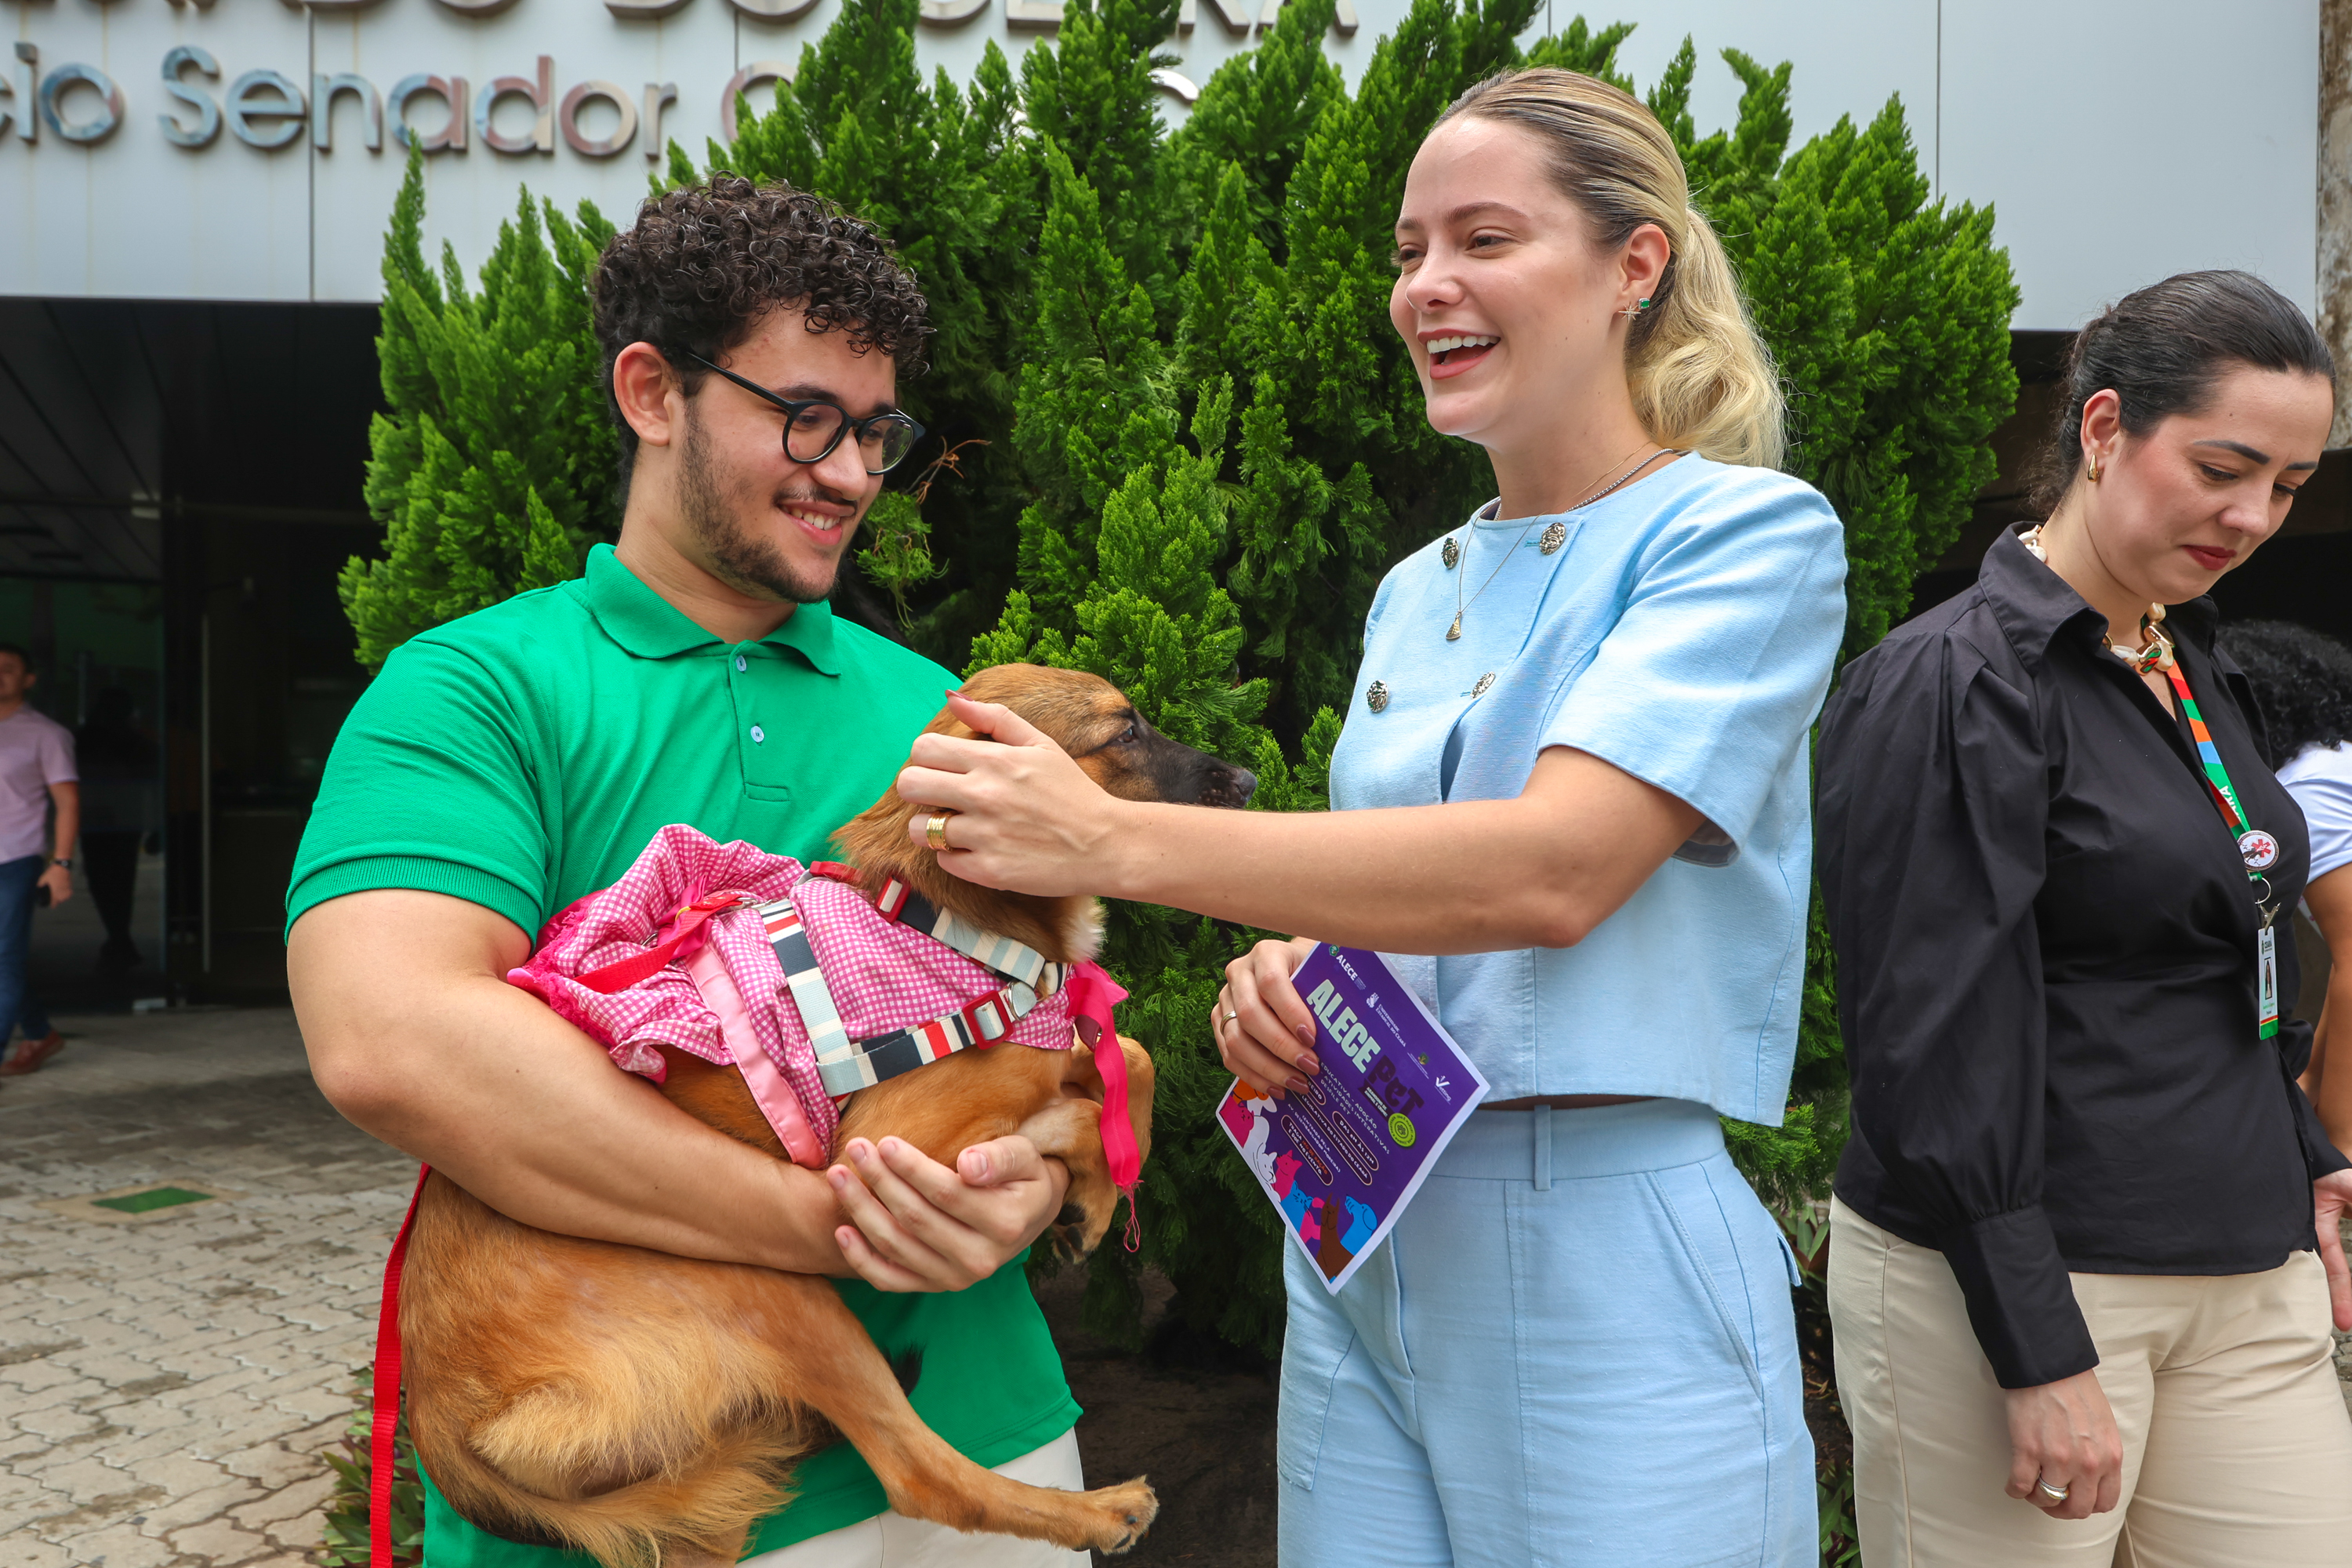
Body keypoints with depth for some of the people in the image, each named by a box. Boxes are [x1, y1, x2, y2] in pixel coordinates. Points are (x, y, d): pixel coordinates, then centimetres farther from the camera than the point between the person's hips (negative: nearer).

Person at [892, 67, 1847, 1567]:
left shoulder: (1750, 532, -8)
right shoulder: (1417, 593, 12)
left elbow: (1553, 870, -23)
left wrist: (1112, 838, -26)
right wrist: (1285, 972, -5)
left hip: (1606, 1269, -6)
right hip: (1355, 1254, 6)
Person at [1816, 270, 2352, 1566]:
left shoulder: (2198, 668, 13)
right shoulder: (1954, 682, -15)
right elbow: (1937, 1045, -18)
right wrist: (2039, 1353, -18)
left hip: (2246, 1275, 8)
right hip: (2005, 1278, -8)